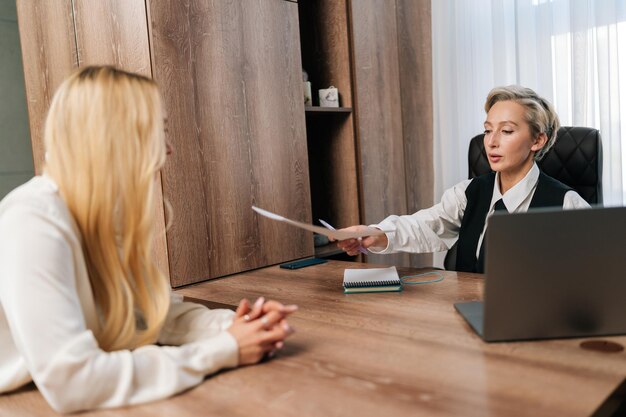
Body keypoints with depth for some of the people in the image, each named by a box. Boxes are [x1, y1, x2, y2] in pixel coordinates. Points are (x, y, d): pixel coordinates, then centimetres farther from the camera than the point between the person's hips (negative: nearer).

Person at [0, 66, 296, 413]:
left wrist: (229, 326, -15)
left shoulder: (101, 214, 0)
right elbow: (70, 382, -29)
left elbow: (156, 310, 3)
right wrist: (221, 351, -24)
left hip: (96, 404, 6)